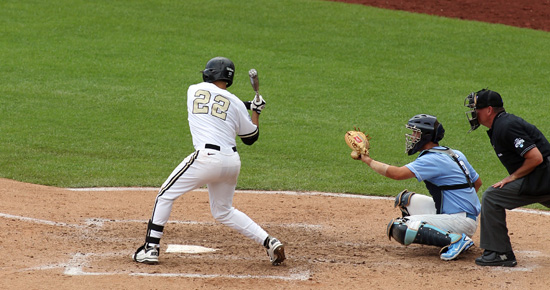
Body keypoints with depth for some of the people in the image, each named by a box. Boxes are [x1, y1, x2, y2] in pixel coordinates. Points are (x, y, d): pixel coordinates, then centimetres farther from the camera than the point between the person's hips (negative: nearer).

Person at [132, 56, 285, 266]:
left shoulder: (194, 90, 9)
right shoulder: (236, 104, 10)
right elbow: (251, 138, 17)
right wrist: (256, 111, 31)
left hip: (207, 158, -4)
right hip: (232, 161, 4)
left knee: (166, 195, 11)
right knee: (223, 211, 22)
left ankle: (151, 249, 4)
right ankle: (269, 242, 9)